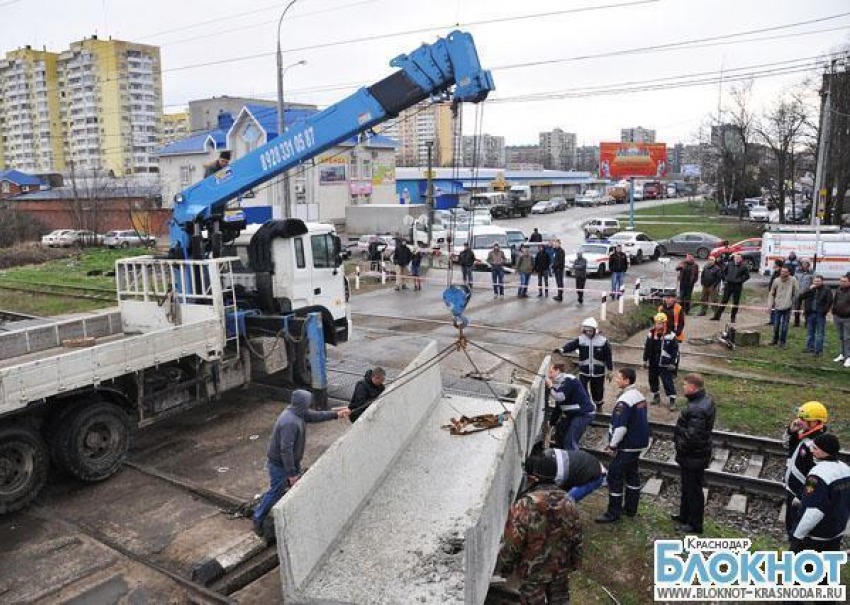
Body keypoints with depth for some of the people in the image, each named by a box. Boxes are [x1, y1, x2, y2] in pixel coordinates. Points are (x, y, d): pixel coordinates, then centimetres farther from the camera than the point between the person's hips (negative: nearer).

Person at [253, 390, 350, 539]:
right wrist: (292, 473, -29)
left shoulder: (298, 413, -4)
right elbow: (285, 450, -35)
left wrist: (336, 414, 13)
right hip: (280, 465, -9)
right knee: (275, 493, 6)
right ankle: (258, 520, 23)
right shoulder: (289, 422, -34)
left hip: (292, 461, 9)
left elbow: (315, 416, 13)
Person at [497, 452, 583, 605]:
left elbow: (510, 545, -22)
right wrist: (575, 562, 16)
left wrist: (504, 568, -5)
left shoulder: (523, 507, -29)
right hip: (561, 568, 4)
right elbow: (576, 538, 0)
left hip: (532, 572, -4)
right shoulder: (568, 503, -12)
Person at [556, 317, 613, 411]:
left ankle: (598, 406, 40)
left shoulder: (603, 341, -8)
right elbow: (571, 345, -24)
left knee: (597, 391, 13)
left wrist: (609, 371, 2)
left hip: (598, 372, 0)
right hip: (584, 371, 0)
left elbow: (608, 357, -2)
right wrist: (562, 350, -45)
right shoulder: (580, 339, -6)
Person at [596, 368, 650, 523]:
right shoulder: (639, 396, 8)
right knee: (632, 474, 18)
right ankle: (630, 508, 27)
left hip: (627, 446, -10)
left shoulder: (625, 400, -23)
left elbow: (620, 426, -25)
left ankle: (613, 513, 1)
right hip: (639, 443, 10)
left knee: (614, 476, -4)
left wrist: (612, 445, -14)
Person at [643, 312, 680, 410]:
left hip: (665, 364, -5)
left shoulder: (671, 336, -11)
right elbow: (646, 347, 9)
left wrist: (673, 363, -9)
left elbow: (675, 350, -7)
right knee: (652, 380, 16)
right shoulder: (651, 334, 1)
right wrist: (645, 360, 9)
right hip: (653, 364, 5)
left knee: (668, 382, -5)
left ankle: (672, 400, 4)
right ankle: (656, 396, 34)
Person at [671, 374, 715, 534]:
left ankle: (695, 524, 23)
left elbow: (692, 436, -32)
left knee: (693, 489, 7)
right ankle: (685, 515, 41)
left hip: (693, 456, -10)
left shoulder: (697, 410, -32)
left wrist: (680, 446, -14)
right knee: (687, 486, 24)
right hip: (697, 454, 10)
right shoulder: (706, 399, 2)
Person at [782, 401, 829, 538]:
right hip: (792, 491, 9)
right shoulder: (803, 434, -2)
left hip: (801, 496, -9)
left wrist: (802, 498, -22)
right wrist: (791, 430, -3)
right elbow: (787, 443, 17)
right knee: (791, 527, 26)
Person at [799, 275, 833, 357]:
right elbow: (800, 298, -4)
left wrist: (825, 311, -11)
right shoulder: (809, 289, 8)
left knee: (819, 333, 0)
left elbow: (829, 302, -5)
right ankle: (810, 348, 21)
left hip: (820, 315, -4)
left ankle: (819, 350, 5)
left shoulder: (826, 290, -1)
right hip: (810, 314, 4)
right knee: (810, 332, 12)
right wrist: (809, 289, -11)